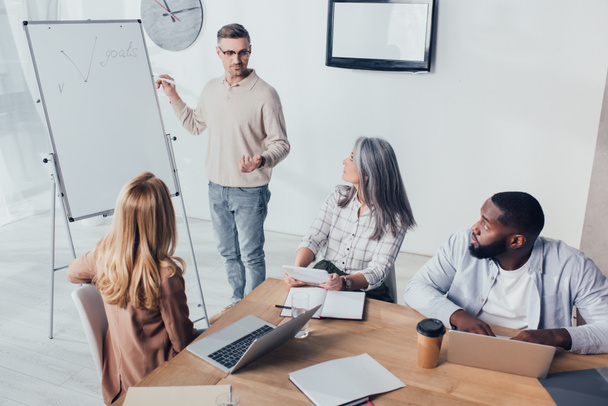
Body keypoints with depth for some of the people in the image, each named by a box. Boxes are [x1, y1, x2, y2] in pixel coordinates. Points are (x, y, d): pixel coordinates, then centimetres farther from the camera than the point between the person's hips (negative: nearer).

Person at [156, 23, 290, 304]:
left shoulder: (265, 94, -14)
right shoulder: (211, 89, 6)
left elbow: (281, 144, -13)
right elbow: (195, 125, 22)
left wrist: (262, 160, -33)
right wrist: (173, 97, 14)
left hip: (250, 190, -6)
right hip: (217, 187, 6)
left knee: (251, 255, 3)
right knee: (228, 252, 18)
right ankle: (237, 302, 37)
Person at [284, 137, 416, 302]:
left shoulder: (393, 218, -9)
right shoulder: (338, 197, 4)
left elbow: (379, 269, -15)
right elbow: (313, 240, -1)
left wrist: (344, 282, -35)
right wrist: (297, 269, -22)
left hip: (366, 290, -3)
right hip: (325, 275, 3)